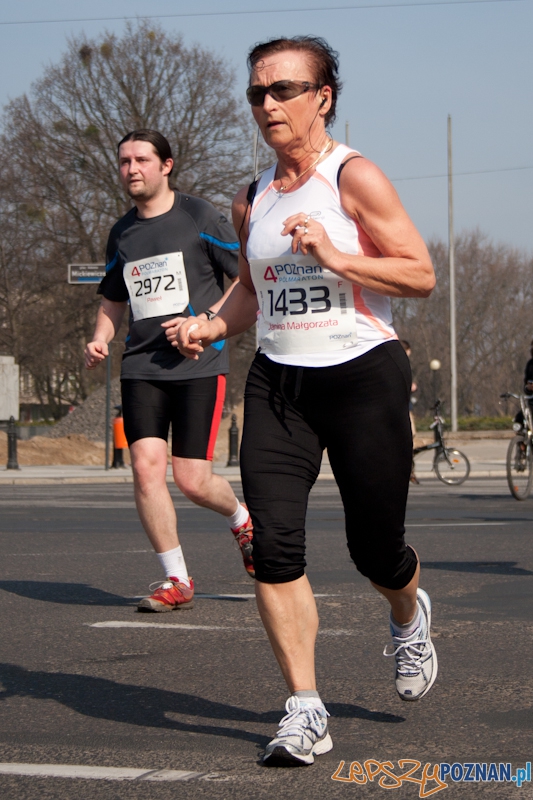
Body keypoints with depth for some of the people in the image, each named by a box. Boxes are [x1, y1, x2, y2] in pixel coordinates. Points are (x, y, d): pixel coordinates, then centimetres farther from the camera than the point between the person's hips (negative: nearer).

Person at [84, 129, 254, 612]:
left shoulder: (199, 217, -2)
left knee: (192, 480, -7)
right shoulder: (122, 234, 14)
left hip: (200, 364, -4)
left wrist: (206, 320, -12)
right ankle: (176, 580, 0)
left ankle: (241, 518, 28)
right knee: (146, 465, -11)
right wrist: (100, 340, 7)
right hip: (141, 368, 4)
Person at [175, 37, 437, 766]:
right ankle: (305, 711, -7)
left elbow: (421, 275, -10)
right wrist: (212, 328, 5)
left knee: (374, 548, 5)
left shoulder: (355, 178, -7)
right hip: (277, 383, 4)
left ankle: (409, 616, 43)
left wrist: (333, 256, -21)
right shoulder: (252, 201, 10)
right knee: (273, 542, -12)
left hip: (362, 376, -4)